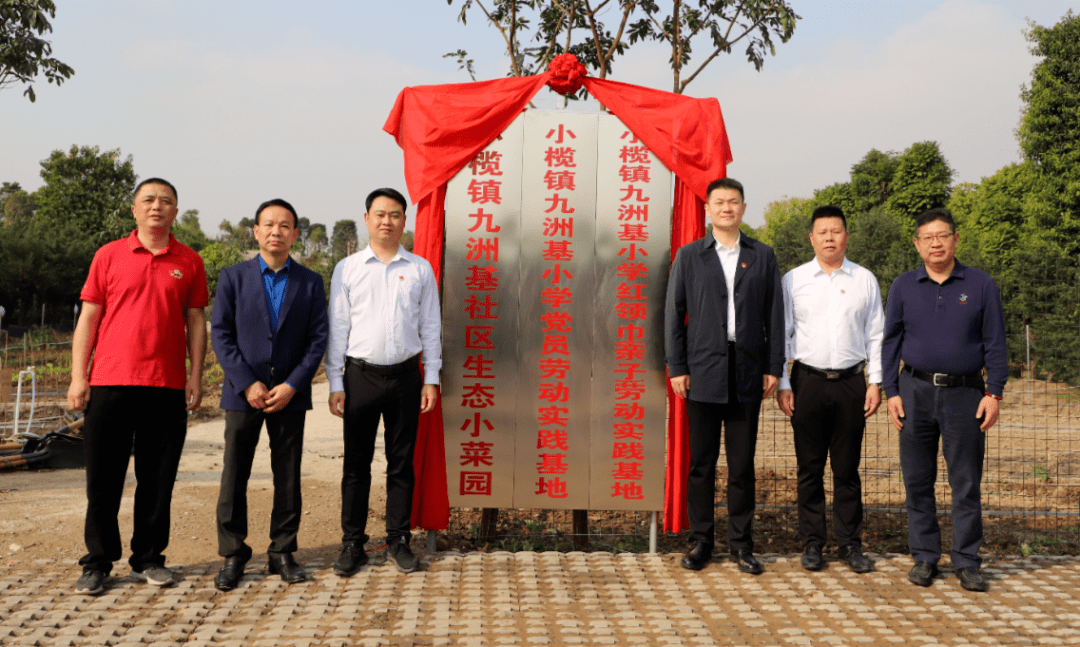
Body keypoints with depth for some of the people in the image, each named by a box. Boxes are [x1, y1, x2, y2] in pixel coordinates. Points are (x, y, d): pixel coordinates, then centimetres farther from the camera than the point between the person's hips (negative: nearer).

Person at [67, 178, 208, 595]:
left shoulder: (189, 262, 8)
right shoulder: (109, 255, 7)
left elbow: (196, 322, 9)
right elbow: (88, 318, 6)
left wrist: (196, 376, 2)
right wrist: (78, 377, 0)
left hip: (167, 387, 1)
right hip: (109, 383, 0)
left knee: (158, 479, 6)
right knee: (103, 478, 4)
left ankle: (148, 559, 19)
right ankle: (98, 563, 16)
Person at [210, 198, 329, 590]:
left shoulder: (310, 282, 7)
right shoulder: (233, 277, 5)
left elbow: (318, 339, 2)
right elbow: (220, 334, 0)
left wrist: (291, 386, -9)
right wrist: (247, 384, -10)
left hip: (290, 394, 1)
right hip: (243, 393, 0)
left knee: (288, 477, 5)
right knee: (234, 475, 2)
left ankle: (282, 552, 17)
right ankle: (233, 555, 14)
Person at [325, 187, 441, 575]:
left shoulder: (420, 269, 7)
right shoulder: (347, 268, 5)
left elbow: (431, 327, 9)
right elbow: (337, 328, 5)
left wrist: (431, 380, 4)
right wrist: (336, 384, 0)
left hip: (406, 374, 1)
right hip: (361, 374, -1)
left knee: (402, 463, 7)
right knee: (356, 463, 4)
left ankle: (399, 541, 18)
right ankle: (352, 544, 14)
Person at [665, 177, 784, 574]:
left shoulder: (763, 256, 10)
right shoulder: (689, 256, 7)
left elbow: (774, 315, 7)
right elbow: (674, 314, 4)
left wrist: (774, 367, 1)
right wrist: (676, 367, -3)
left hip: (747, 373, 1)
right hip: (703, 373, 0)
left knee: (742, 465, 5)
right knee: (701, 463, 5)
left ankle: (741, 544, 16)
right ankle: (700, 541, 16)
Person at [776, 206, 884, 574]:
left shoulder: (865, 281, 9)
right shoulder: (793, 280, 5)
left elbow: (876, 335, 10)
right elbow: (781, 334, 5)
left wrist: (876, 383, 3)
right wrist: (782, 384, -1)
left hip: (851, 381, 1)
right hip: (808, 381, -1)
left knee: (848, 468, 5)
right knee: (810, 468, 4)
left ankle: (850, 544, 15)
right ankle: (812, 543, 14)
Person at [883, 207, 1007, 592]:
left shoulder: (981, 285, 4)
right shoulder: (904, 286, 7)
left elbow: (994, 343, 4)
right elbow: (890, 342, 8)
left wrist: (994, 392, -4)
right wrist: (891, 392, 0)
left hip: (965, 393, -1)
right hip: (916, 391, 1)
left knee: (967, 484, 2)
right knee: (918, 481, 6)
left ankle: (967, 562, 13)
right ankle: (924, 557, 17)